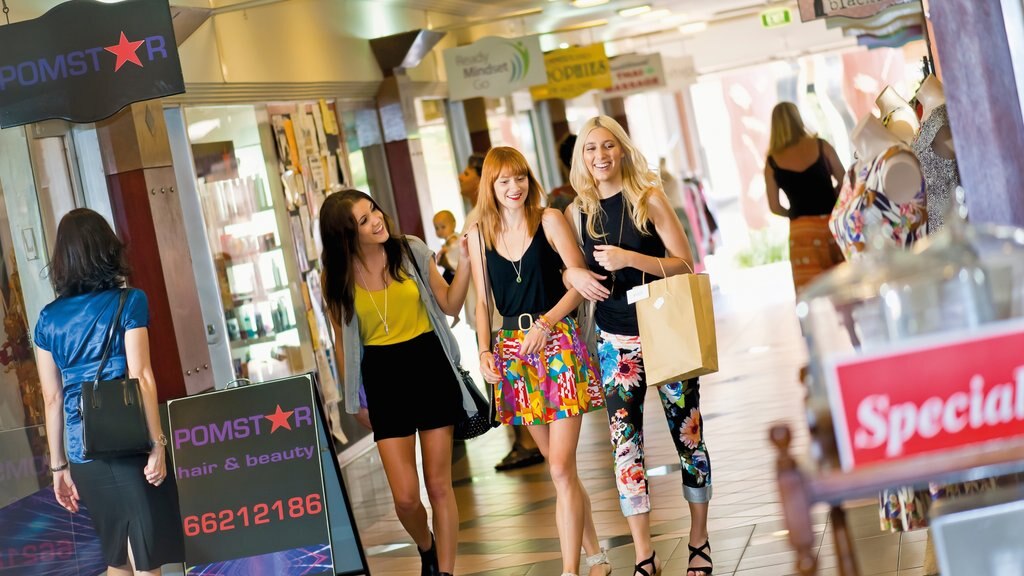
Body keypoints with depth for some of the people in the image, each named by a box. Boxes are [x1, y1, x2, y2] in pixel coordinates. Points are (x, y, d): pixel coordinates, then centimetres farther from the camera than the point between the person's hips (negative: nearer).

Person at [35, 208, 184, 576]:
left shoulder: (49, 318, 7)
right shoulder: (129, 301, -3)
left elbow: (53, 398, 6)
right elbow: (141, 377, -10)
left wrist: (59, 465, 12)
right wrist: (157, 443, -8)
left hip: (83, 452, 4)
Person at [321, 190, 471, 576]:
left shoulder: (411, 251, -4)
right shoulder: (338, 276, -4)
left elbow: (450, 305, 2)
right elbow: (343, 338, 7)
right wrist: (353, 396, 10)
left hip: (430, 368, 0)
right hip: (382, 378, 0)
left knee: (439, 486, 3)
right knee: (406, 498, -4)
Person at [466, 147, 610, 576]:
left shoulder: (549, 220, -2)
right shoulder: (479, 234, 7)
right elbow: (483, 301, 11)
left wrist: (546, 322, -17)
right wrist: (485, 351, -1)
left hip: (558, 343, -4)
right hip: (514, 351, 4)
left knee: (562, 468, -10)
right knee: (560, 467, 11)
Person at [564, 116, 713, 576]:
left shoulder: (648, 197, -7)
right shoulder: (578, 211, 3)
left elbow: (684, 264, -10)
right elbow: (564, 265, 16)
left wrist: (628, 258, -23)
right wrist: (574, 275, -7)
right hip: (615, 343, 2)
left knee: (687, 432, 5)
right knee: (625, 443, -4)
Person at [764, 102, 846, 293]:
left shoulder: (772, 162, -2)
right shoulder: (821, 146, 0)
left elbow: (775, 208, 1)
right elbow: (845, 182, 6)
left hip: (802, 230, -1)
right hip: (833, 223, 1)